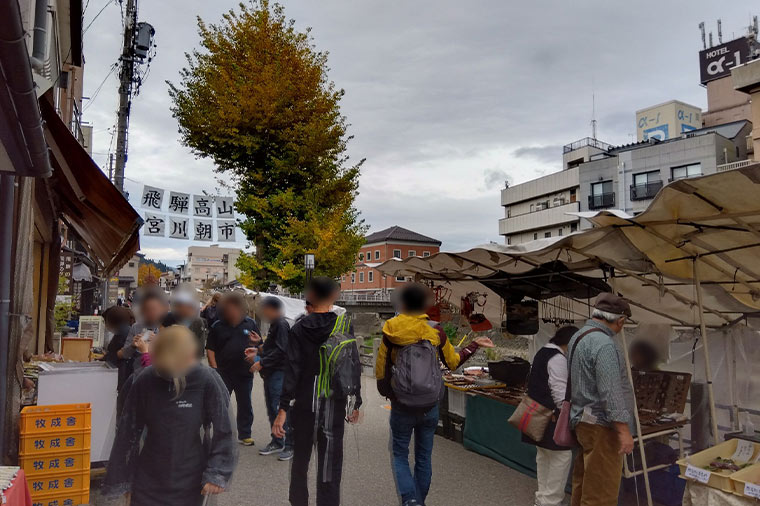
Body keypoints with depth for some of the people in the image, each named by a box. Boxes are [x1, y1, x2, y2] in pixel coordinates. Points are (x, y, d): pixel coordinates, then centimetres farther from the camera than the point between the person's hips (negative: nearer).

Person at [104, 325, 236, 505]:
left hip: (190, 481, -1)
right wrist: (123, 478, 4)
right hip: (148, 480, 1)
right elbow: (128, 430, -2)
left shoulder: (207, 381, -17)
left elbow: (222, 430, -9)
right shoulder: (143, 381, -12)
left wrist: (216, 474, -13)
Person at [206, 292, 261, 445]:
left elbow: (260, 346, 9)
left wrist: (258, 342, -14)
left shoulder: (250, 323, 3)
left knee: (245, 405, 10)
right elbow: (210, 349, 1)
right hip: (223, 373, -1)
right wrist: (214, 369, -7)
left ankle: (244, 434, 23)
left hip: (244, 373, 1)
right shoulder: (217, 326, 0)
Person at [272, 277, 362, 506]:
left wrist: (283, 409, -8)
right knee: (330, 462, 6)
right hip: (335, 404, -1)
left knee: (300, 459, 19)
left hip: (304, 403, 1)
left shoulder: (299, 329, -4)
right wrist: (355, 403, 7)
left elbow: (292, 371, -9)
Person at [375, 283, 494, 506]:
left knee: (399, 454, 14)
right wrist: (475, 344, 20)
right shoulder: (435, 331, -7)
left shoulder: (390, 333, -12)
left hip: (401, 407, -2)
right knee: (424, 457, 18)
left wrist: (389, 394, 11)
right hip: (430, 407, 2)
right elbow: (453, 362, 7)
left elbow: (380, 372, -7)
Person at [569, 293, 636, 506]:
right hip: (601, 426, -10)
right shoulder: (604, 344, -19)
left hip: (584, 420, 10)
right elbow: (611, 392, -24)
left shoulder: (578, 337, 12)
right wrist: (624, 430, -21)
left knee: (584, 484, 17)